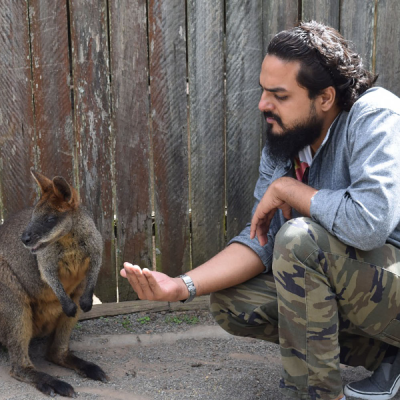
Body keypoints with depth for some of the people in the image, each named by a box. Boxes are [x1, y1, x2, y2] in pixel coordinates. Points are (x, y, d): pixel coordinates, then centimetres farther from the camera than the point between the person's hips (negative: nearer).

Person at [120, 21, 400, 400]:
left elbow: (369, 221, -37)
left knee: (299, 237, -31)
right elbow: (261, 240, -2)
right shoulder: (281, 145, 0)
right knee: (231, 302, -3)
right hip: (339, 282, 8)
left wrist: (286, 189, -21)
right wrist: (184, 285, -17)